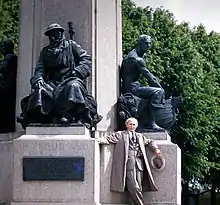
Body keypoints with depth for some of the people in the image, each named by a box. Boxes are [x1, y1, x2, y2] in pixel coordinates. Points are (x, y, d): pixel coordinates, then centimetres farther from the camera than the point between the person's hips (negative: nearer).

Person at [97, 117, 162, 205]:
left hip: (139, 162, 4)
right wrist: (99, 140, -13)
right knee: (133, 187, -15)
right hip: (129, 162, -4)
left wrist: (155, 149, 17)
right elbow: (108, 139, 7)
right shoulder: (120, 134, 16)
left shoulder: (140, 136, 28)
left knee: (138, 187, -3)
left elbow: (150, 142, 36)